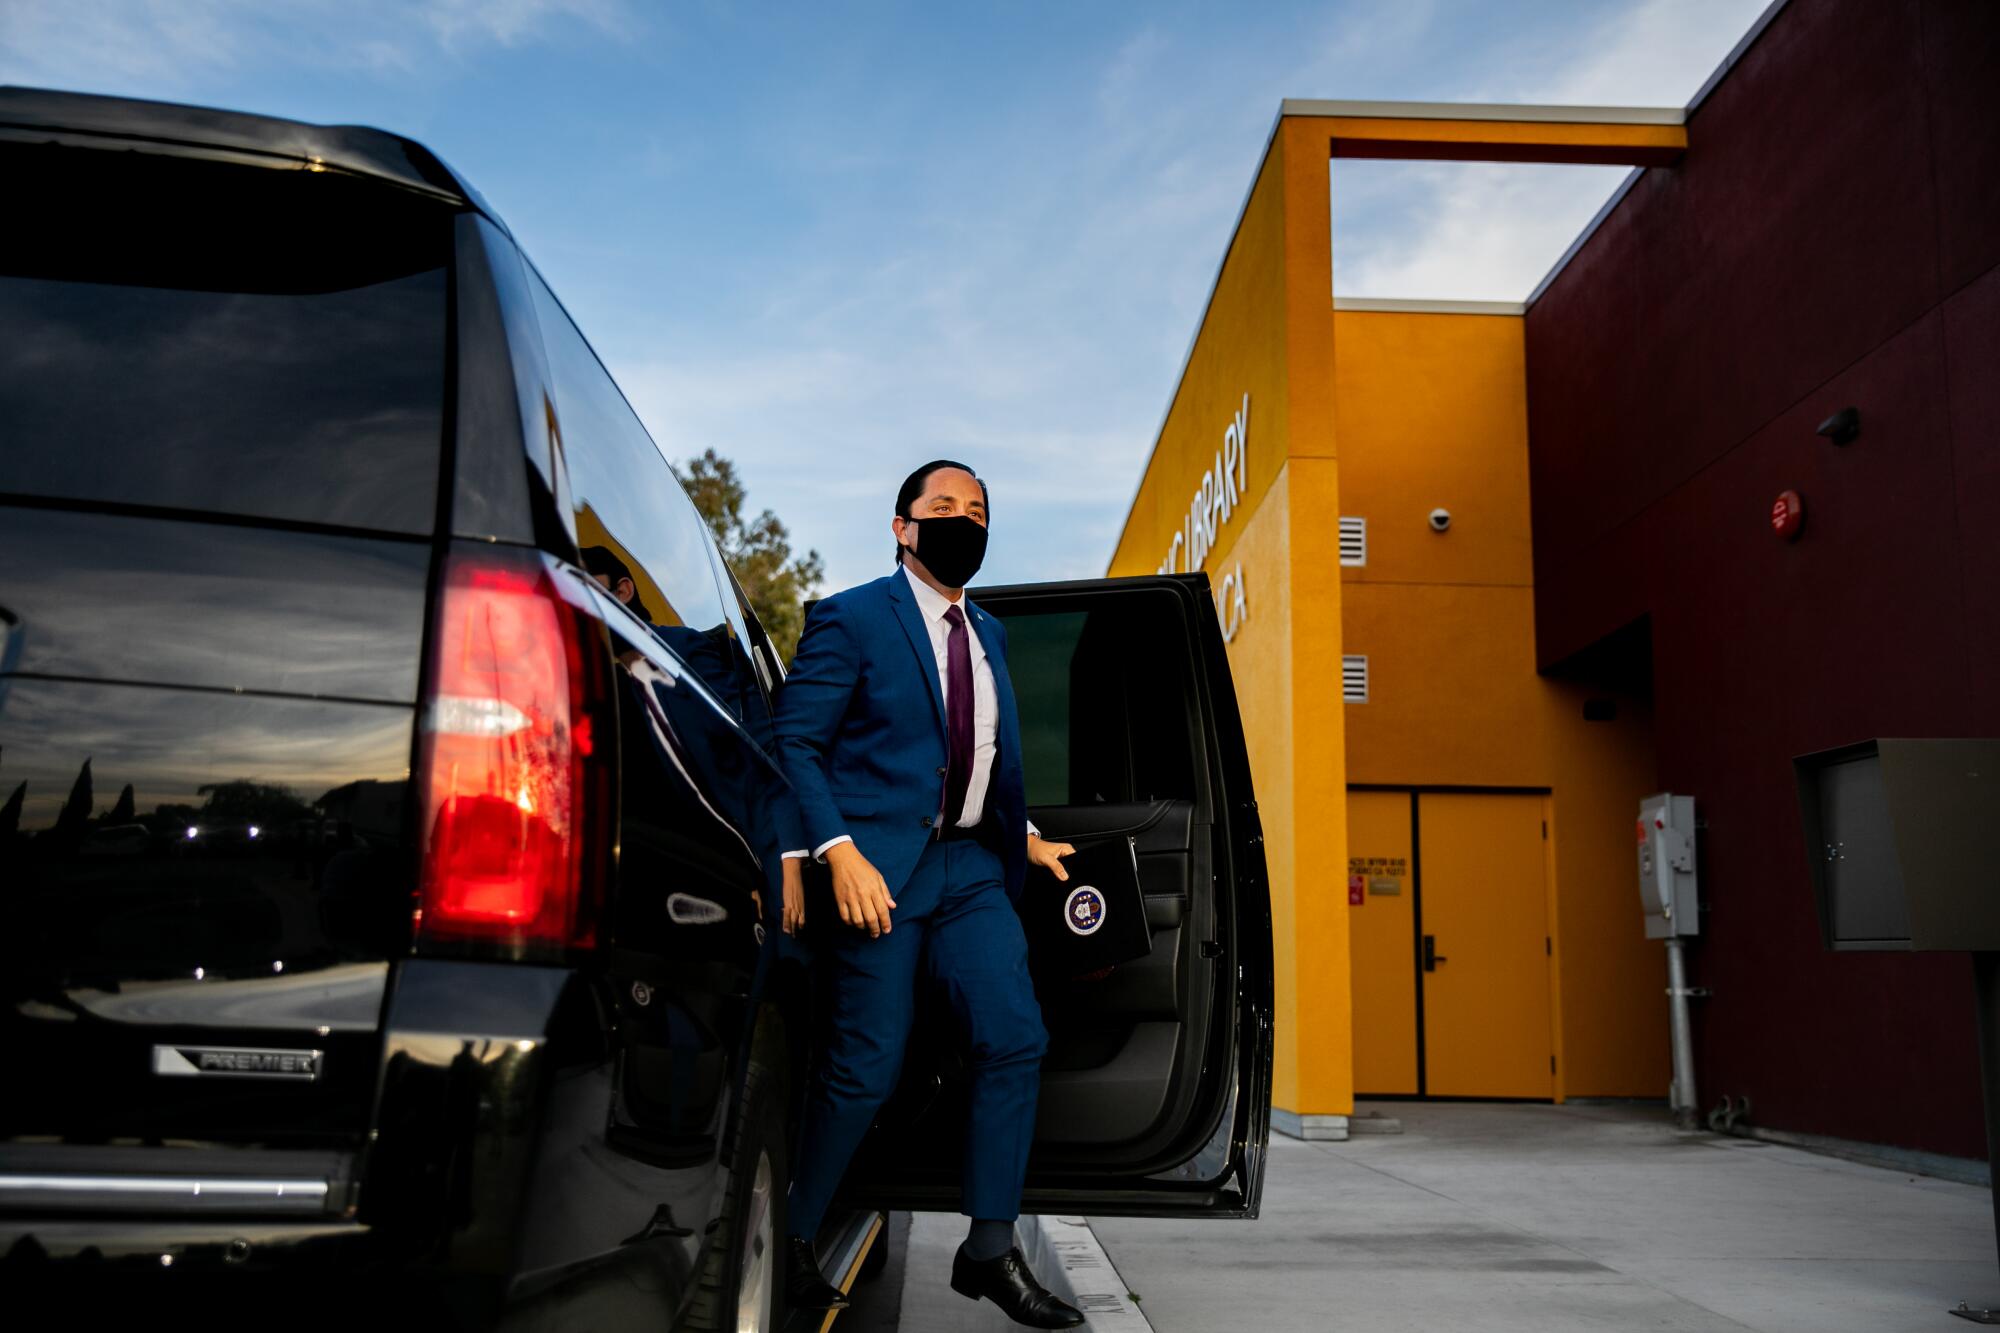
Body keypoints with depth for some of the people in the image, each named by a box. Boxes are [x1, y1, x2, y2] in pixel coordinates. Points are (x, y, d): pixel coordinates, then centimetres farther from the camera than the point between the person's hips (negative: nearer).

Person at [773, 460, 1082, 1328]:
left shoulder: (989, 635, 18)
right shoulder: (851, 620, -4)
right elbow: (794, 744, -9)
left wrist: (1022, 835, 18)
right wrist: (839, 852, -19)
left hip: (970, 866, 6)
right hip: (880, 869, -6)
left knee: (1015, 1037, -3)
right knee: (865, 1068, -3)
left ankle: (989, 1250, 9)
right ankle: (791, 1240, 19)